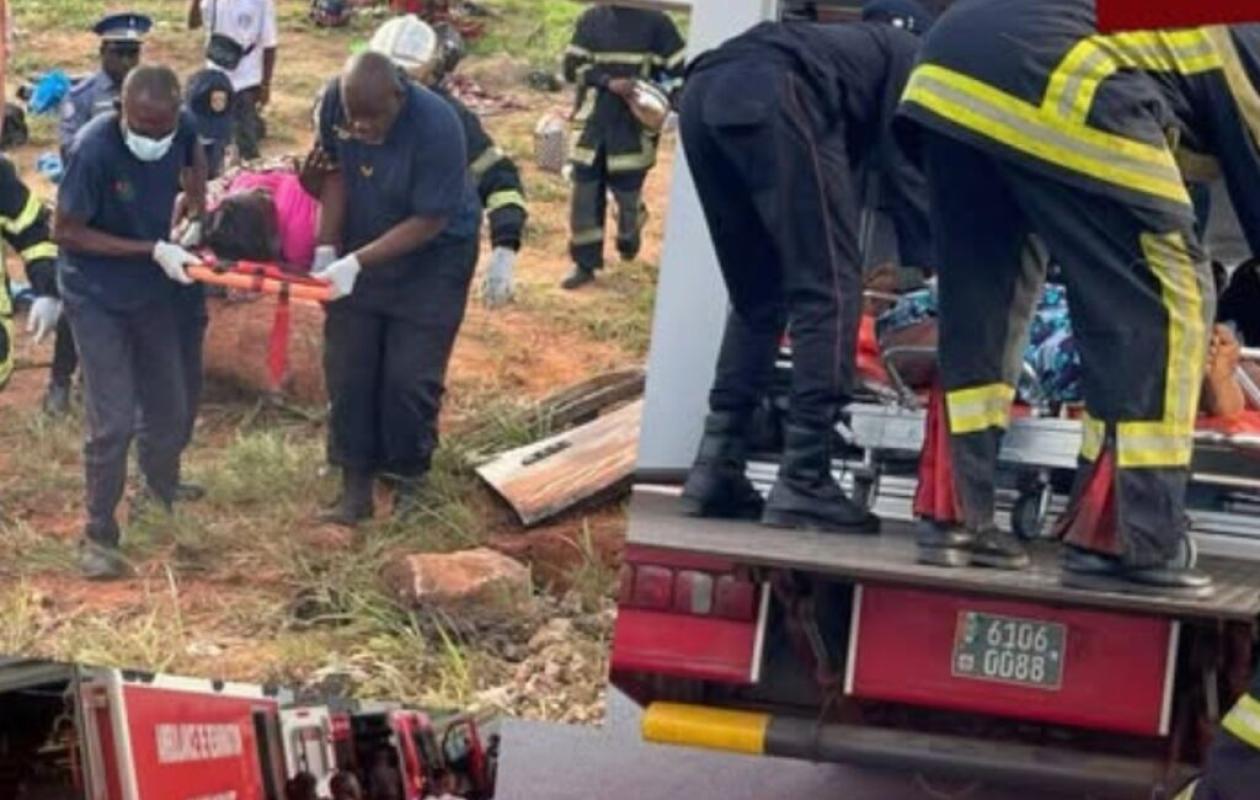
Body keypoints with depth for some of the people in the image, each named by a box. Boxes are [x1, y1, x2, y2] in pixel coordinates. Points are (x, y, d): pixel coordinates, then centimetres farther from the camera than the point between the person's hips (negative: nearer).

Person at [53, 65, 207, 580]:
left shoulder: (182, 130, -14)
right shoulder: (94, 151, -30)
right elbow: (65, 231, -22)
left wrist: (198, 215, -1)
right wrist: (153, 250, -25)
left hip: (153, 293, 5)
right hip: (97, 300, -5)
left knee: (169, 415, 15)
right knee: (113, 425, -8)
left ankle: (165, 509, 38)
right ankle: (99, 536, 10)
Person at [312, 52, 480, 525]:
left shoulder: (436, 126, -31)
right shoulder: (334, 102, -18)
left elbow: (429, 222, -27)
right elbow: (336, 172, -2)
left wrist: (356, 262, -30)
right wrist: (326, 247, -11)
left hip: (431, 261, -4)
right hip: (358, 255, 4)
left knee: (409, 379, -4)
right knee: (347, 373, 4)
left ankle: (406, 478, 18)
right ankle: (356, 485, 14)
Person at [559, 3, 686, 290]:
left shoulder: (655, 23, -2)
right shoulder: (591, 19, 6)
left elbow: (682, 69, -2)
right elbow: (572, 66, 1)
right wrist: (608, 82, -15)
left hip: (635, 125, -2)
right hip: (594, 122, 3)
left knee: (628, 193, 2)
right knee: (585, 194, 1)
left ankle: (628, 242, 34)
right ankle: (584, 263, 11)